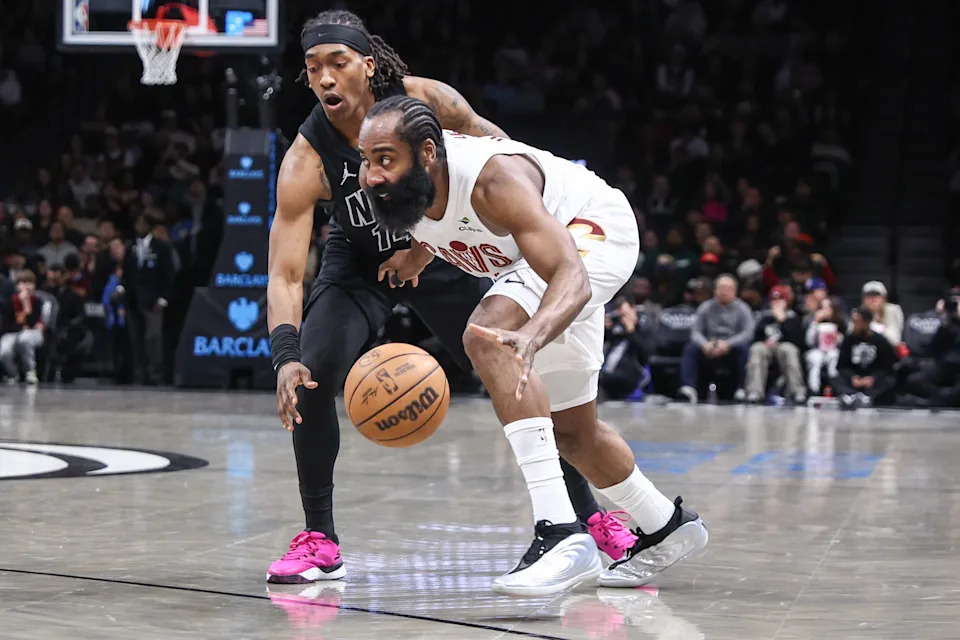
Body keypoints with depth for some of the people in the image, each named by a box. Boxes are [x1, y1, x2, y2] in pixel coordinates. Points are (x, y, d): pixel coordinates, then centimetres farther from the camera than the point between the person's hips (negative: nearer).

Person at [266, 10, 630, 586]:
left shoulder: (425, 100, -28)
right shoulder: (306, 161, -29)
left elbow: (492, 142, -8)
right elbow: (286, 274, -33)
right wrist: (285, 356, -47)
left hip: (442, 253, 1)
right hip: (359, 264, -1)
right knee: (310, 379, -21)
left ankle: (590, 516, 14)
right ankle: (320, 542, -6)